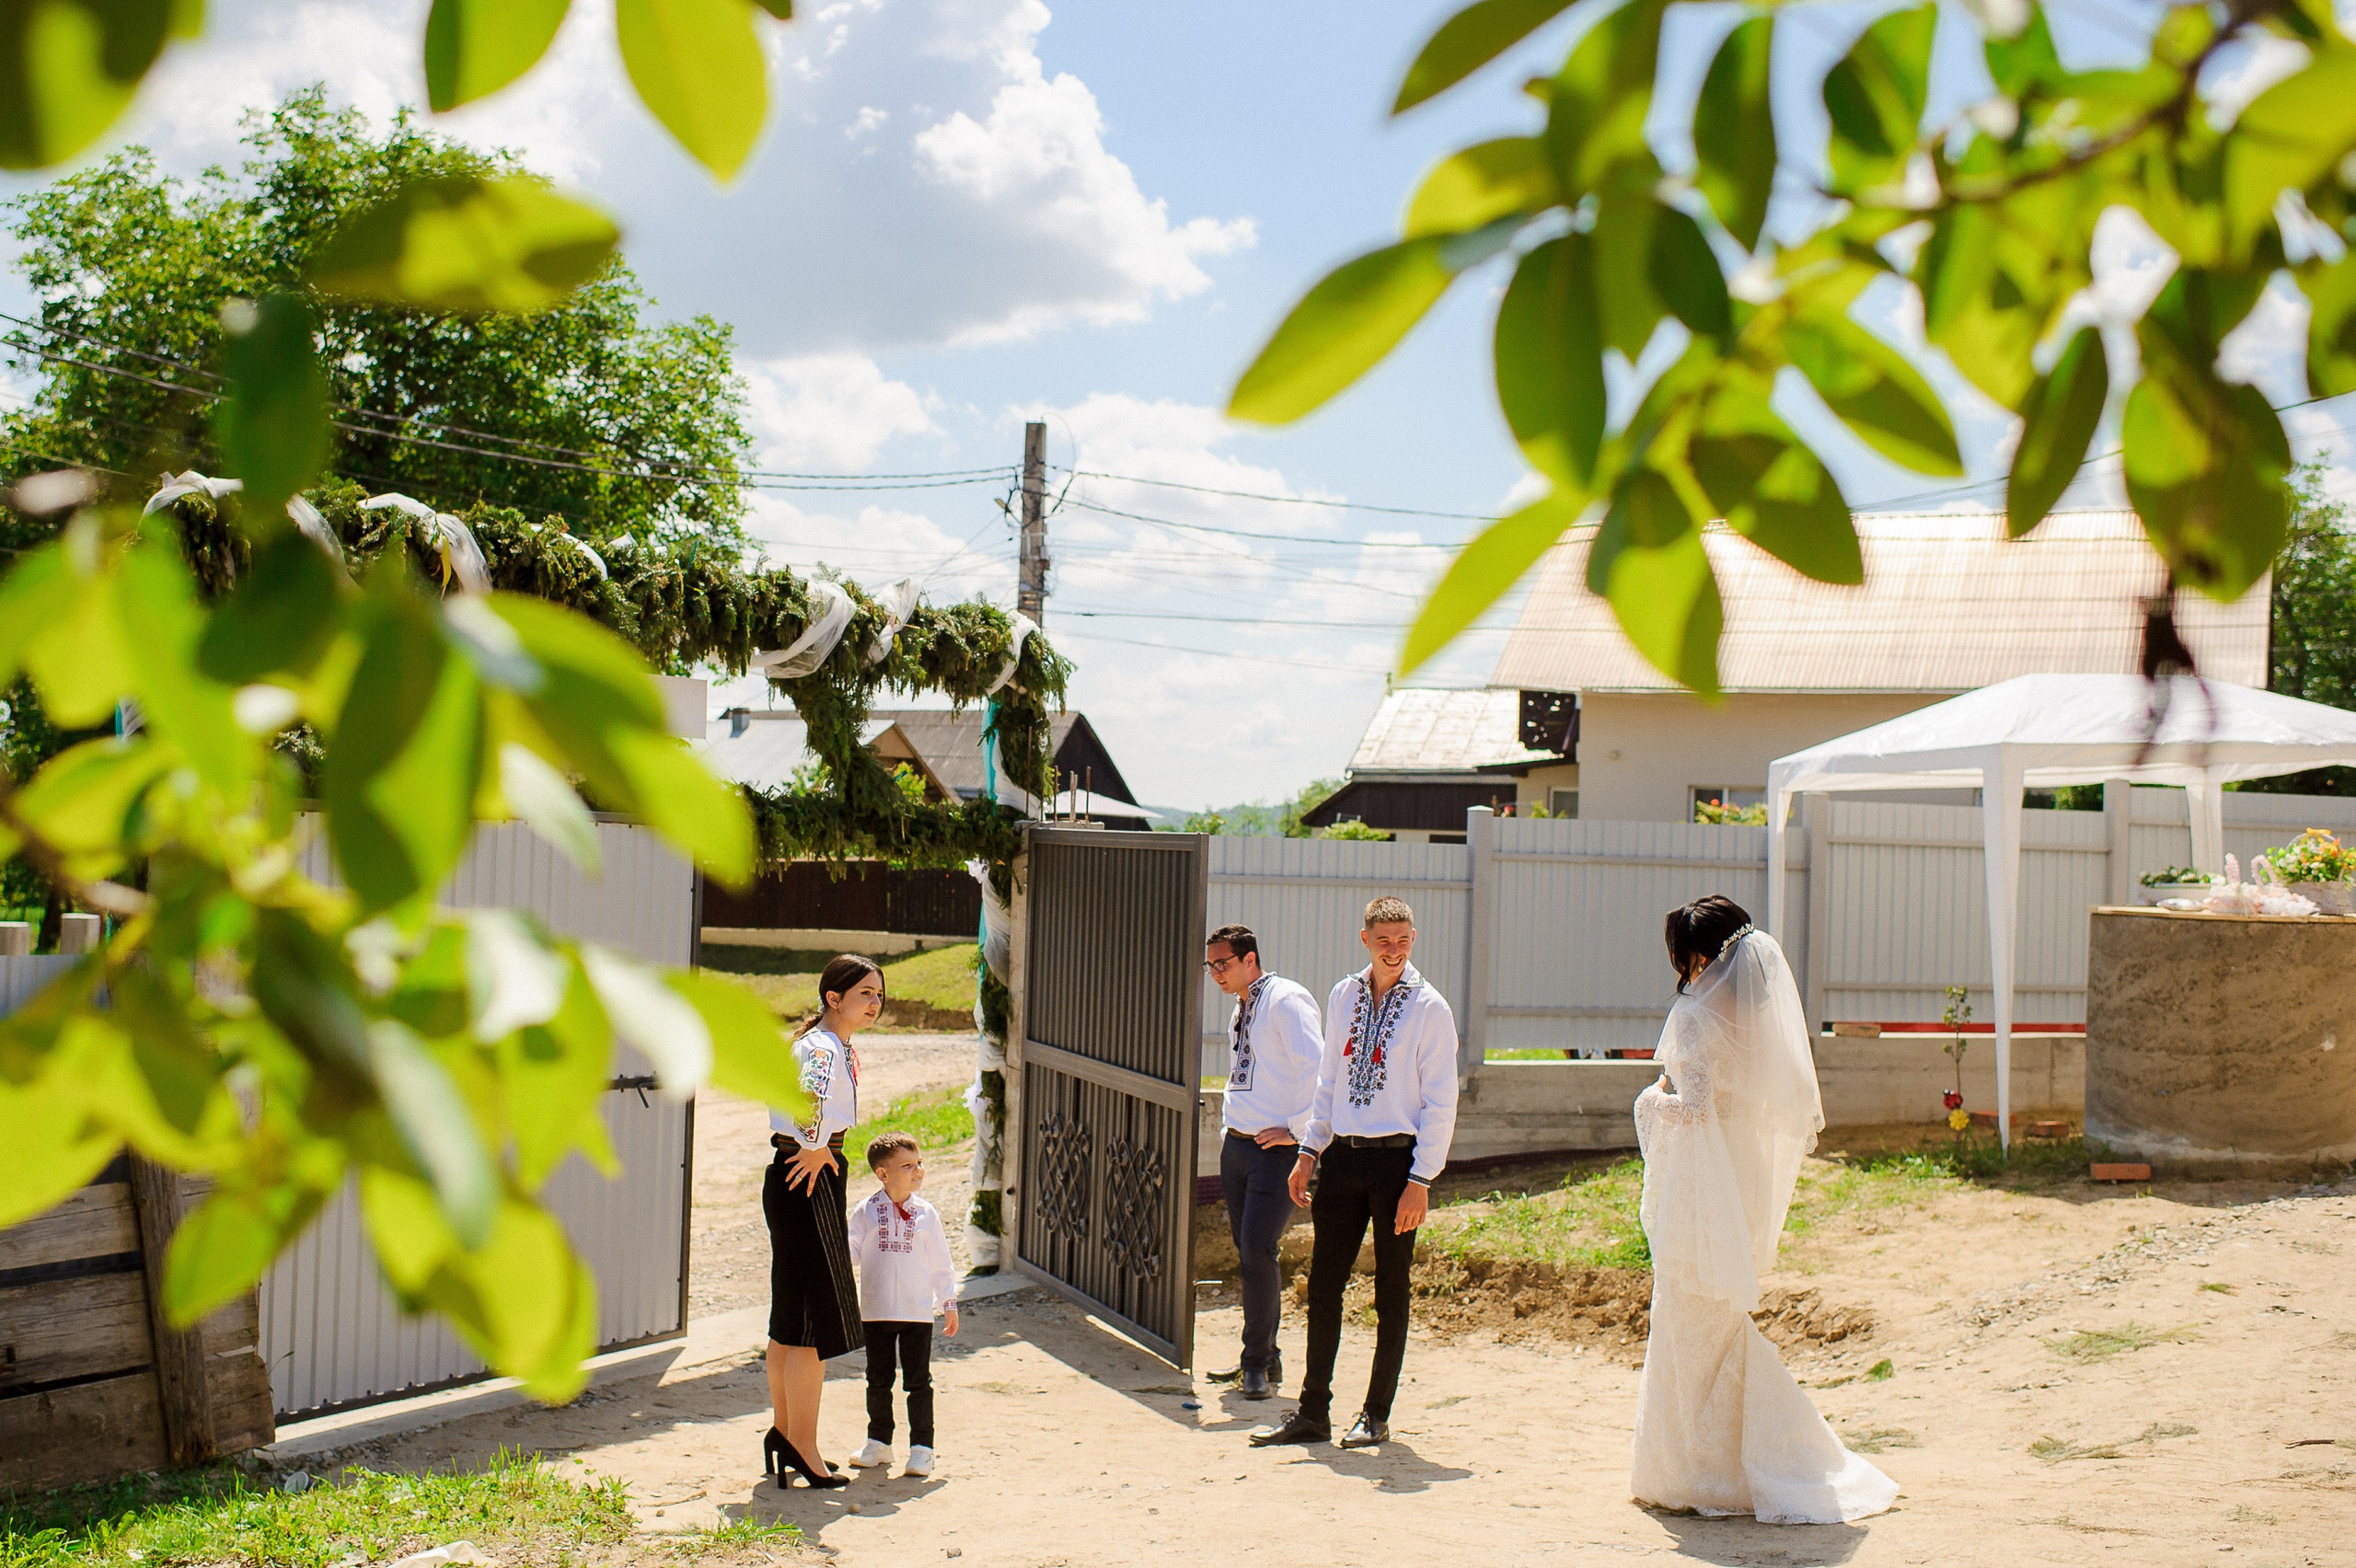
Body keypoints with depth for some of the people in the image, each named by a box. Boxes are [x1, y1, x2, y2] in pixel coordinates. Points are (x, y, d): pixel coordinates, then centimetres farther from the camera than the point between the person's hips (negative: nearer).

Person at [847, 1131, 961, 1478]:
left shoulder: (926, 1214, 2)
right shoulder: (866, 1212, 0)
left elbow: (940, 1263, 8)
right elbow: (849, 1250, -3)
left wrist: (949, 1303, 10)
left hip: (918, 1312, 0)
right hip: (877, 1312, 0)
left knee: (918, 1381, 1)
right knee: (878, 1381, 11)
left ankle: (921, 1447, 9)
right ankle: (878, 1442, 24)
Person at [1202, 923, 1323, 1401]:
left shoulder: (1286, 1000, -12)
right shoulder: (1241, 1010, 16)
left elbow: (1318, 1070, -21)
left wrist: (1296, 1129, -17)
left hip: (1277, 1150, -9)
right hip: (1236, 1146, 9)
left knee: (1258, 1252, -10)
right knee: (1247, 1252, 11)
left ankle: (1258, 1363, 0)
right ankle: (1263, 1359, 20)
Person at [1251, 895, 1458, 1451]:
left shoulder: (1429, 1008, -5)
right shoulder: (1342, 998, 10)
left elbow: (1441, 1102, -7)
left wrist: (1420, 1181, -11)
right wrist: (1309, 1151, 11)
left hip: (1397, 1159, -5)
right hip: (1341, 1156, 5)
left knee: (1390, 1292, 5)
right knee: (1323, 1285, 5)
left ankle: (1376, 1416, 15)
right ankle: (1313, 1412, 14)